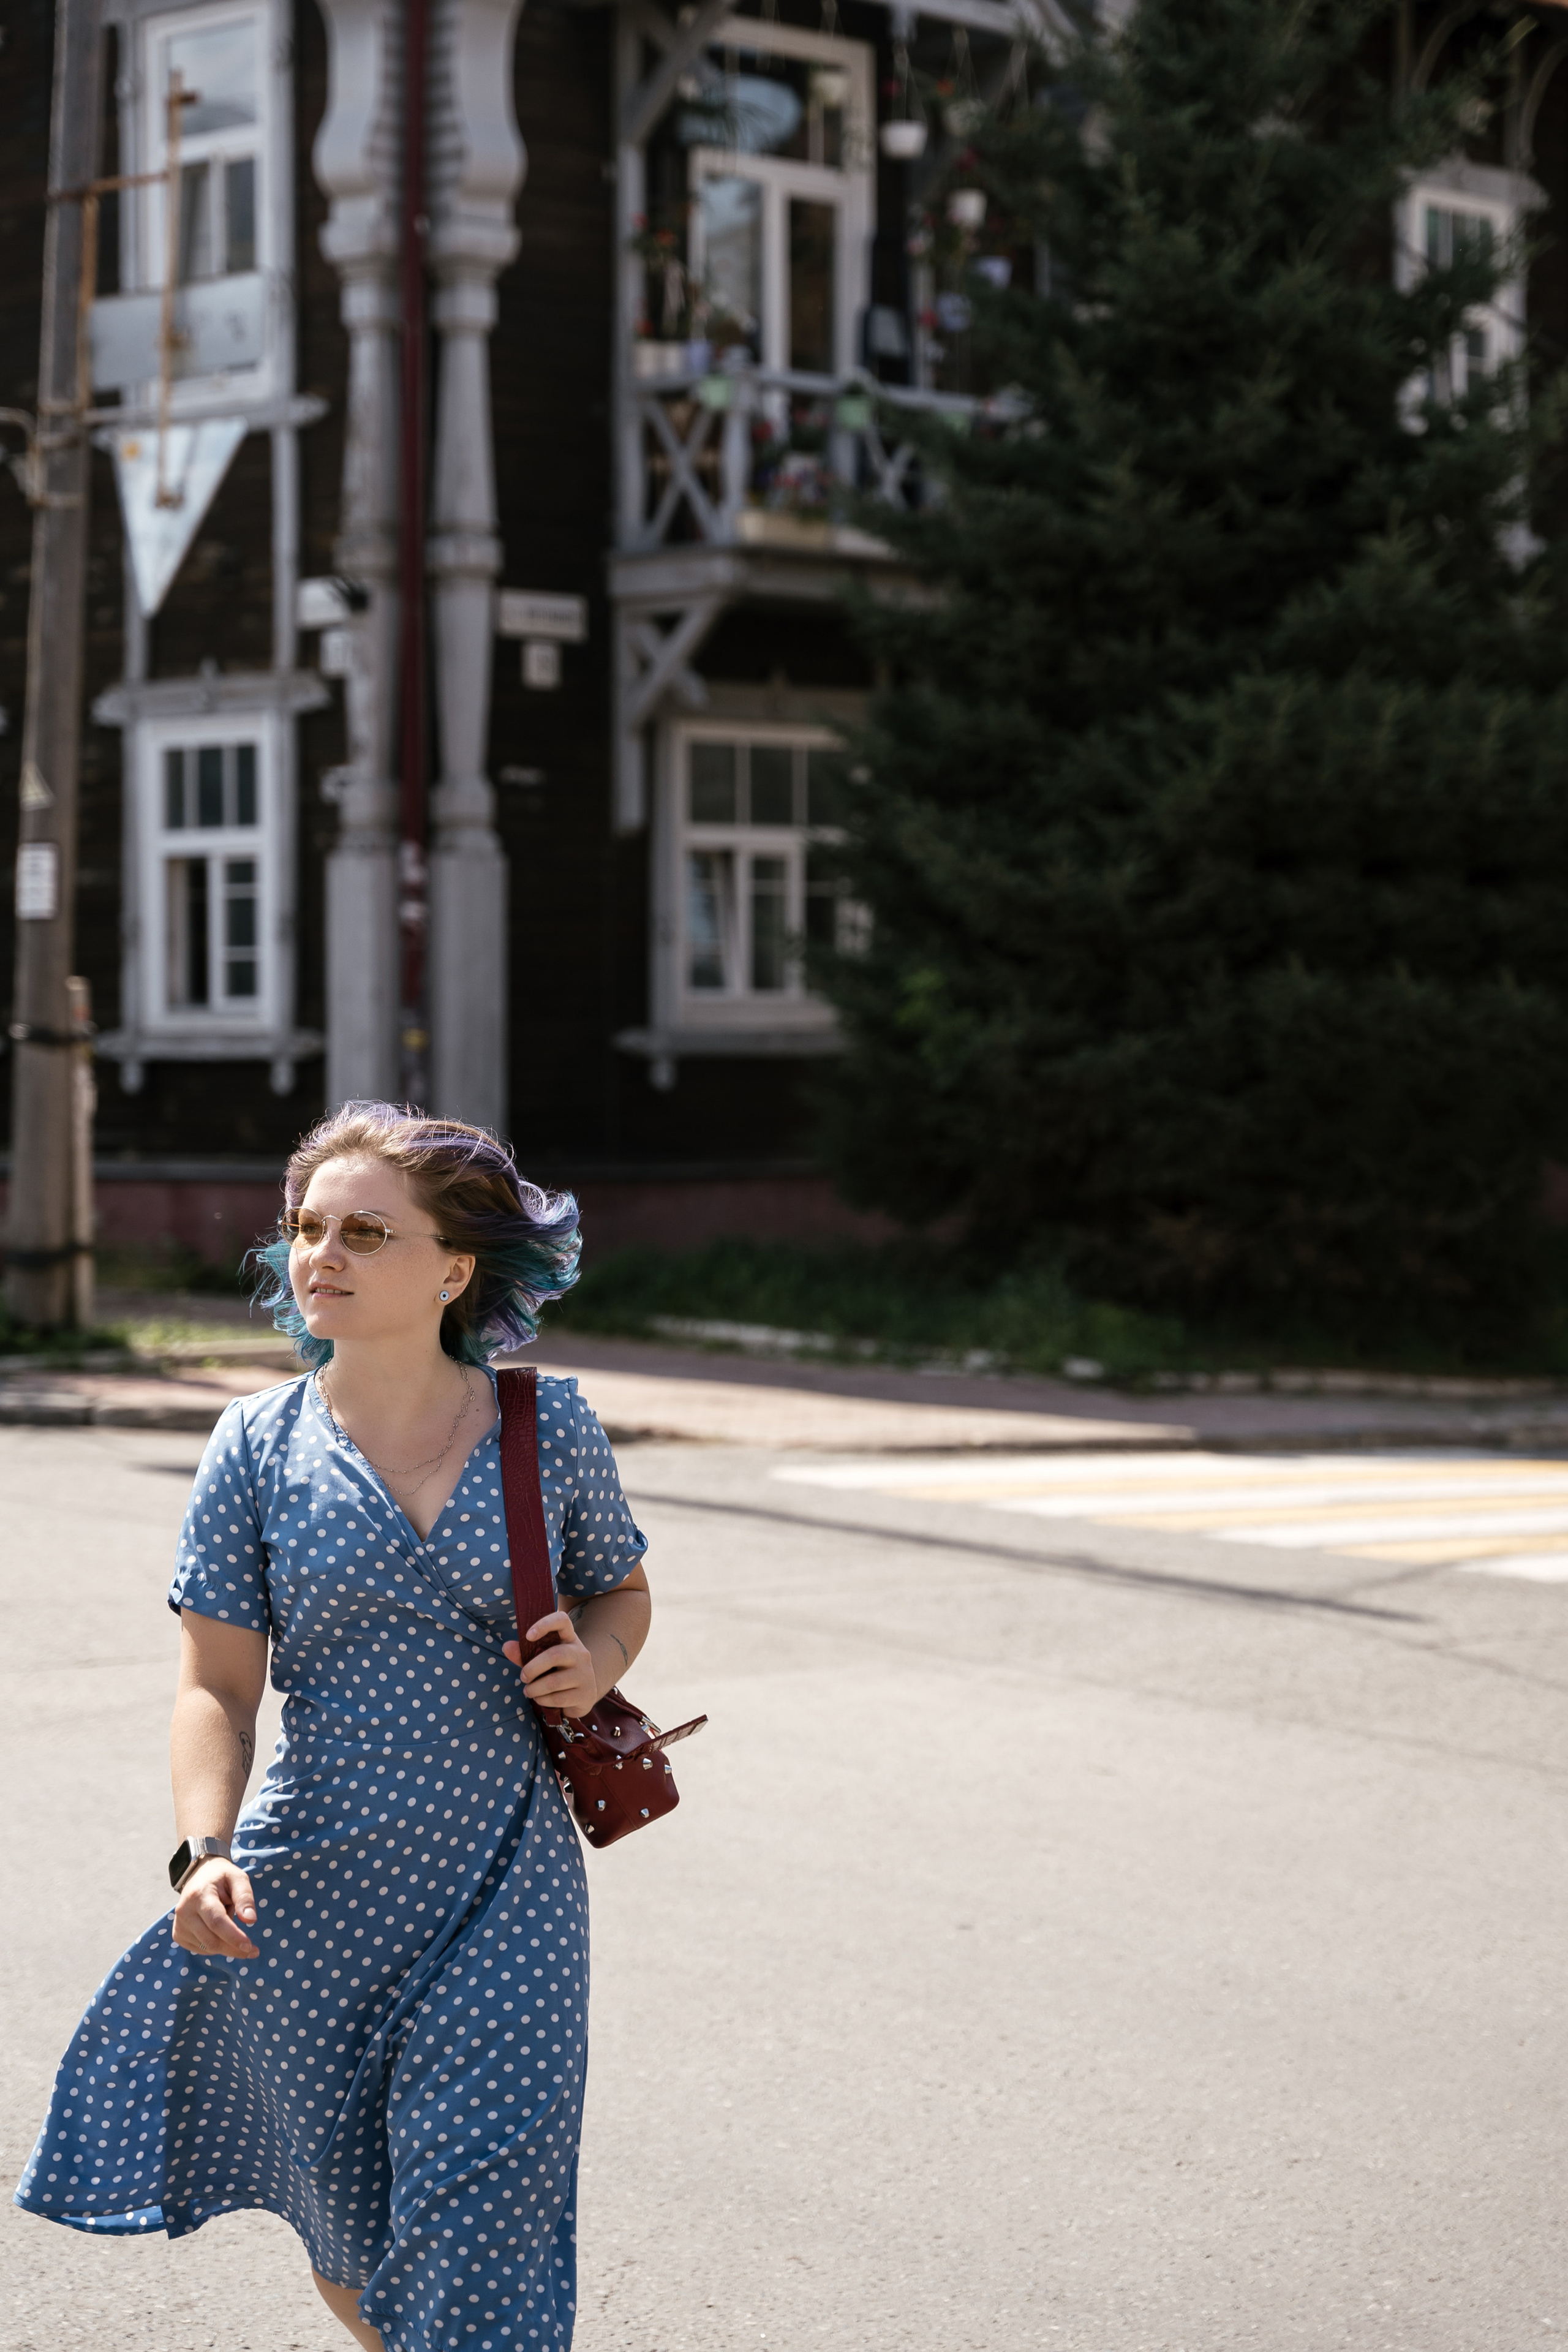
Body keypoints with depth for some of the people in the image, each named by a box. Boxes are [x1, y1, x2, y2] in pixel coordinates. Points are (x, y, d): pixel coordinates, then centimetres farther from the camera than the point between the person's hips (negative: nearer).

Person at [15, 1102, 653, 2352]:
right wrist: (207, 1851, -19)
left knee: (484, 2223, -9)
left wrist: (594, 1663, -8)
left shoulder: (552, 1427, -2)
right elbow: (219, 1684, -4)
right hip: (314, 1889, 1)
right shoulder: (262, 1444, -3)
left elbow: (621, 1592, 15)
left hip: (506, 1887, -1)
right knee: (349, 2221, 14)